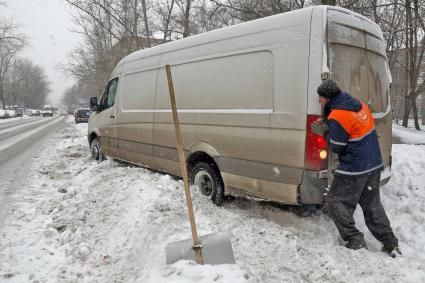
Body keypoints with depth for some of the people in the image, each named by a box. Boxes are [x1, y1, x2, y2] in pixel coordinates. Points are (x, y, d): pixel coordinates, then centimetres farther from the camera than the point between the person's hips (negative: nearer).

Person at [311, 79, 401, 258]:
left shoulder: (337, 117, -21)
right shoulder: (358, 104, 5)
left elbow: (337, 148, -14)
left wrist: (325, 133, 1)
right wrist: (327, 127, 8)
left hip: (354, 169, -9)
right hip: (374, 164, 9)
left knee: (337, 202, 4)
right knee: (372, 204, 19)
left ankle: (355, 241, 3)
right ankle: (391, 245, 24)